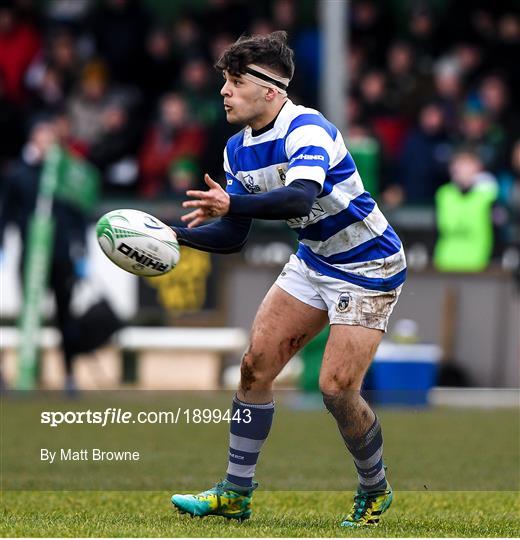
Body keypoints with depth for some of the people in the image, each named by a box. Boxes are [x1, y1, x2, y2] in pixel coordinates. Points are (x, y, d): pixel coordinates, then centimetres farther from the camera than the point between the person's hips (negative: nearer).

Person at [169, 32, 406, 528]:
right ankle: (235, 493, 6)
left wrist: (232, 204, -56)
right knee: (256, 363, -2)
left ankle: (374, 490, 11)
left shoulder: (306, 130, -26)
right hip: (314, 261, 8)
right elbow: (233, 237, 6)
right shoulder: (239, 149, 1)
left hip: (367, 270, -8)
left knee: (336, 387, -14)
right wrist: (177, 235, -11)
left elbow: (300, 197, -45)